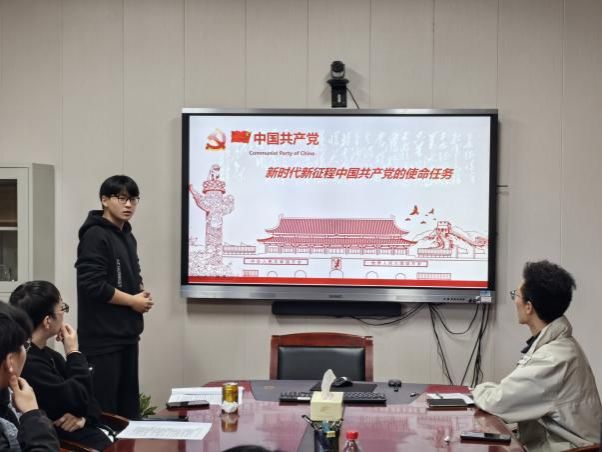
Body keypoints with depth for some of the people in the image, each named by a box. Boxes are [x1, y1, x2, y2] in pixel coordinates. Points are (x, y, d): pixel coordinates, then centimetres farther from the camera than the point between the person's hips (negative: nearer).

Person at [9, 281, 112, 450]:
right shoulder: (26, 363, -21)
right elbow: (77, 399, -18)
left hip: (84, 434, 8)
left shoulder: (49, 355, 12)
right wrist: (74, 353, -6)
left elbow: (87, 397, 13)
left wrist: (84, 418, -9)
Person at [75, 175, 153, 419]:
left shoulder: (127, 237, 15)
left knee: (129, 407, 14)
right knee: (103, 411, -5)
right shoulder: (95, 236, -12)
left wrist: (142, 293, 3)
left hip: (126, 334, 9)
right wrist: (133, 301, -11)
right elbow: (92, 285, -21)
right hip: (103, 338, -9)